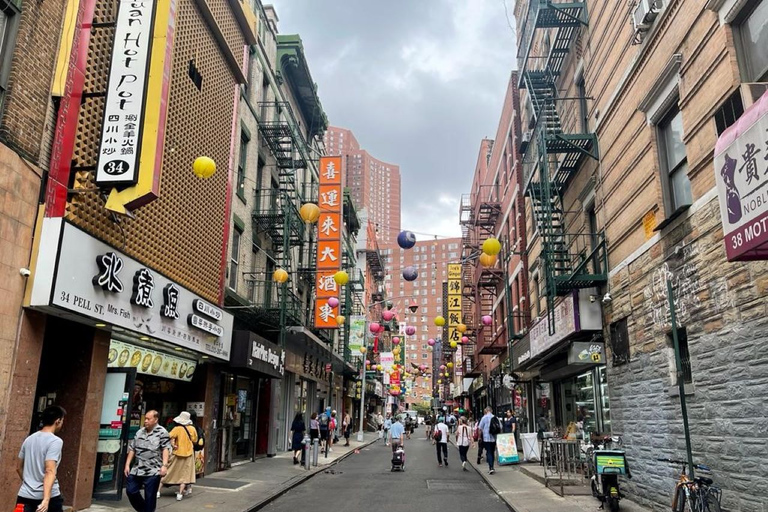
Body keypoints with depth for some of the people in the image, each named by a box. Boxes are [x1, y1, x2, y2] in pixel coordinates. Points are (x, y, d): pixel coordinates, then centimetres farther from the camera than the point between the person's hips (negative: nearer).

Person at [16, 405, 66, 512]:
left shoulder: (29, 439, 10)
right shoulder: (55, 441, -12)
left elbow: (19, 467, 21)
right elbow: (50, 471, -22)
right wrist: (46, 499, -28)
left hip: (24, 495, 6)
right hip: (48, 495, -6)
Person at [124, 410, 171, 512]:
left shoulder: (162, 432, -7)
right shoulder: (139, 432, 11)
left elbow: (166, 449, -13)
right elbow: (132, 449, 17)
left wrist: (164, 465, -22)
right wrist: (127, 465, 12)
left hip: (153, 472, -6)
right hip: (137, 470, 6)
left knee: (150, 497, 0)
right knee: (130, 491, 9)